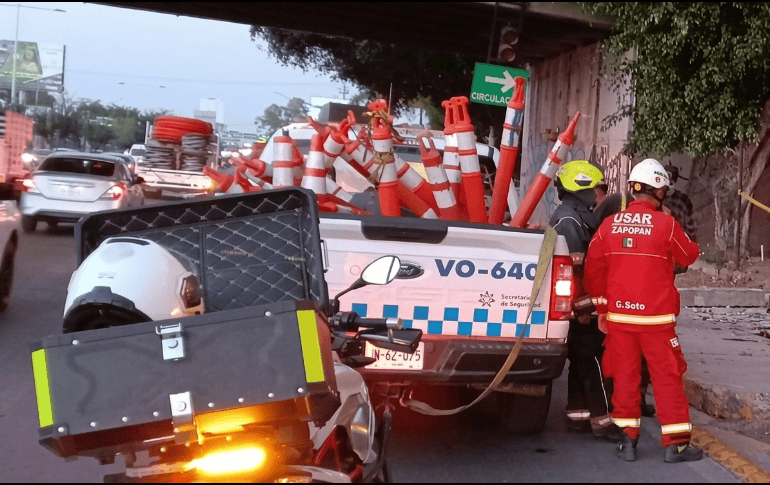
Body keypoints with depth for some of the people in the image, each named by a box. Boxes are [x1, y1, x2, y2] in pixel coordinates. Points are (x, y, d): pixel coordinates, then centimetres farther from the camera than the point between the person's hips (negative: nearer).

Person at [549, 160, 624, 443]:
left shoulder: (578, 216, 18)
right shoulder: (568, 219, -17)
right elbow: (574, 266, -24)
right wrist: (583, 306, -24)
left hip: (582, 305, 11)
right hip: (580, 306, -11)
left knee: (581, 361, 14)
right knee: (592, 362, -7)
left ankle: (578, 417, 21)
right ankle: (602, 422, -3)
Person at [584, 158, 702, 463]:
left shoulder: (609, 225, 1)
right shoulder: (665, 224, -10)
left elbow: (593, 270, 6)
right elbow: (689, 256, 6)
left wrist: (602, 308, 15)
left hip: (619, 315, 3)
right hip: (656, 316, -3)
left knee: (625, 375, 10)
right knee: (667, 377, 4)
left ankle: (628, 438, 14)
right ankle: (675, 443, 8)